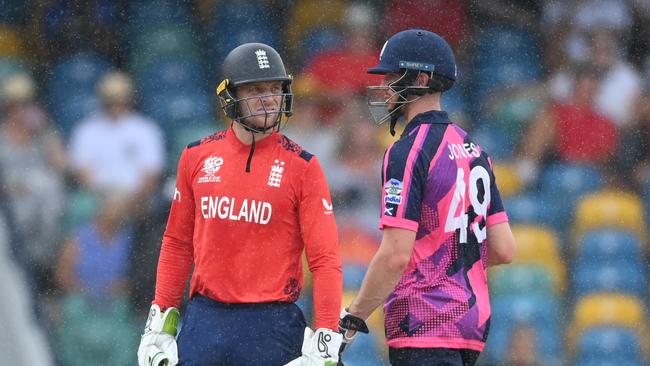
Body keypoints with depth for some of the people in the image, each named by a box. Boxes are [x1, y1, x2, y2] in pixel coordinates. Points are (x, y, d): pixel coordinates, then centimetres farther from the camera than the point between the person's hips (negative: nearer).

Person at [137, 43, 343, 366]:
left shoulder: (301, 167, -2)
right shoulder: (197, 157, 7)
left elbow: (325, 259, -5)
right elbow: (178, 243, 14)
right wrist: (160, 323, 11)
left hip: (272, 327, -3)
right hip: (204, 322, 3)